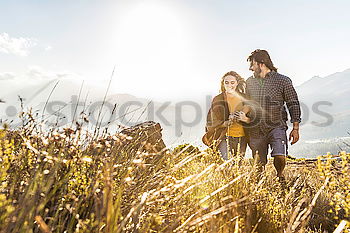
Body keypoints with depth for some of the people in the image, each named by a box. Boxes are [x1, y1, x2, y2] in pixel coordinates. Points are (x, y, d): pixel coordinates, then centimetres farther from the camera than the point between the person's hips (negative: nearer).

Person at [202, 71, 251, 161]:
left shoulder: (244, 98, 5)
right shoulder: (218, 100, -1)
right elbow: (213, 122, -3)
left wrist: (245, 119, -14)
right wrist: (227, 122, -19)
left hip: (241, 138, 3)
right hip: (225, 137, -2)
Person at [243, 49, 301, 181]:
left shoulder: (283, 81, 0)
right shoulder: (250, 82, 11)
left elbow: (293, 104, 2)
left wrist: (295, 128, -3)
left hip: (276, 127, -3)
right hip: (256, 129, 3)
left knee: (280, 157, -16)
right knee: (259, 163, 6)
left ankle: (280, 176, 16)